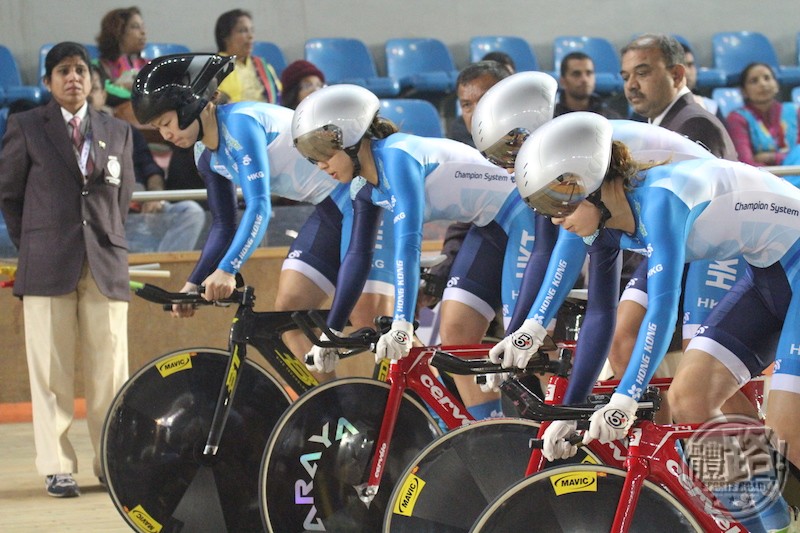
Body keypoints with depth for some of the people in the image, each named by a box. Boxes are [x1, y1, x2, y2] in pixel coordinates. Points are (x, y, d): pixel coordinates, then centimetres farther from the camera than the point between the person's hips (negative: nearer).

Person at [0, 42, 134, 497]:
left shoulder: (118, 132, 13)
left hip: (105, 266, 2)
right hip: (48, 266, -2)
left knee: (110, 369, -1)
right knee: (51, 371, -3)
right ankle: (57, 468, 1)